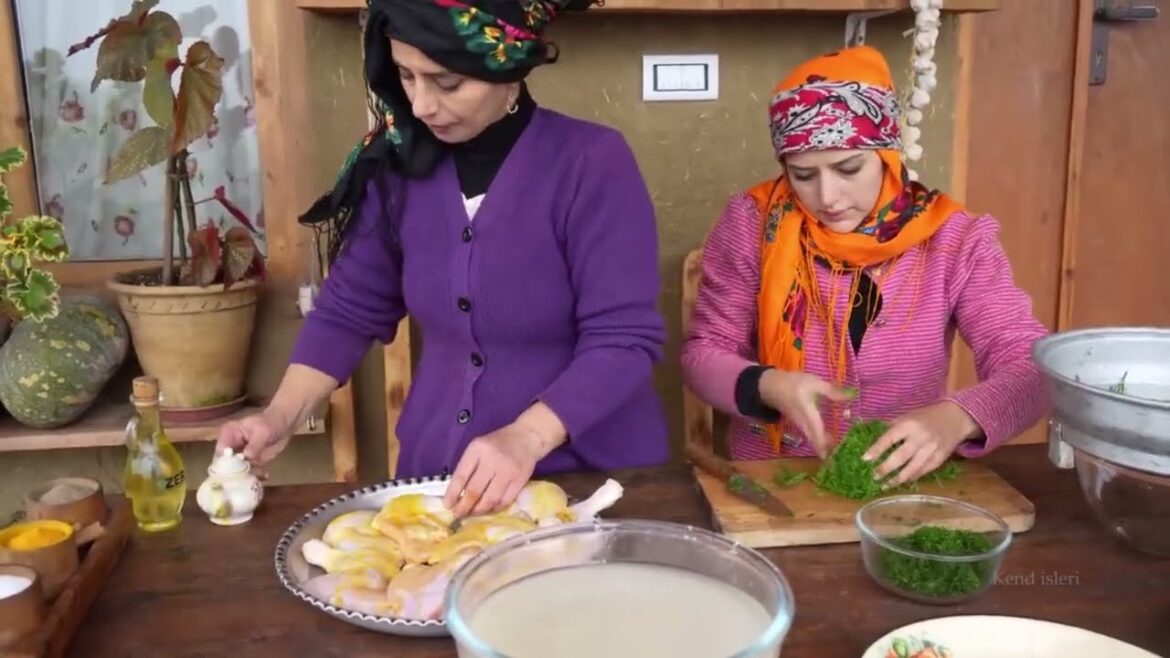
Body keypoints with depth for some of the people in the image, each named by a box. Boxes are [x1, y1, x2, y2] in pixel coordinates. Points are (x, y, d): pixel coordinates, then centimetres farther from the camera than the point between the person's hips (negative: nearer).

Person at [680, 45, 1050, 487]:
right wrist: (768, 387, -22)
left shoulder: (953, 239, -5)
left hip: (905, 481, 1)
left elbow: (1030, 366, -9)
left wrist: (955, 418, -30)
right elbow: (703, 353, -1)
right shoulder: (752, 225, -6)